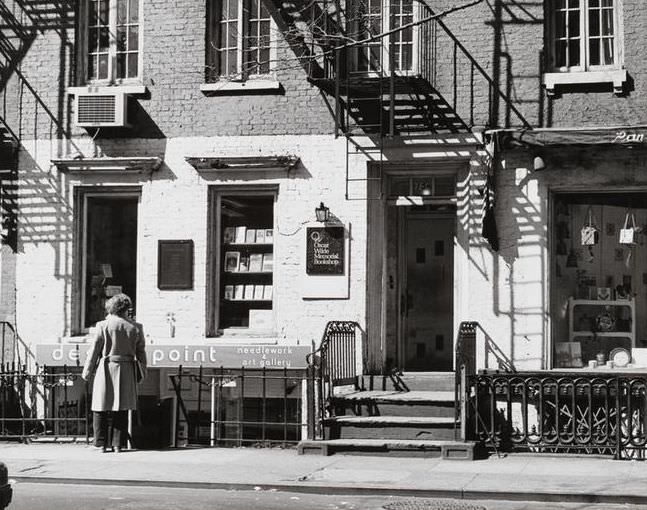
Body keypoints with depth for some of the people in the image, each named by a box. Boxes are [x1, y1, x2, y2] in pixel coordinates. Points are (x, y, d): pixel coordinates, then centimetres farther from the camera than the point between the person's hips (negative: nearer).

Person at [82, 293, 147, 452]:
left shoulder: (102, 326, -5)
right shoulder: (136, 327, 2)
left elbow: (94, 351, -2)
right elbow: (141, 353, 8)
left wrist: (87, 372, 6)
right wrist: (141, 373, 18)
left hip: (106, 369, -2)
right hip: (126, 372, 2)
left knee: (101, 409, 6)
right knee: (121, 410, 9)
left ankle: (102, 444, 5)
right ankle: (118, 444, 8)